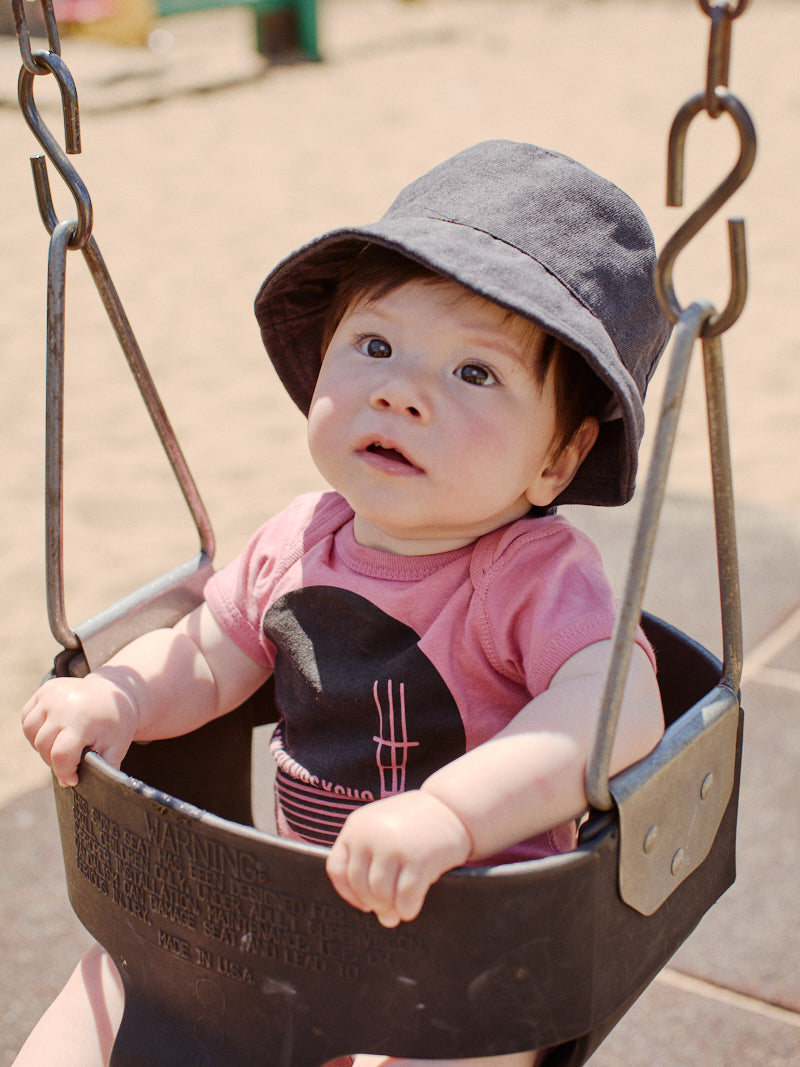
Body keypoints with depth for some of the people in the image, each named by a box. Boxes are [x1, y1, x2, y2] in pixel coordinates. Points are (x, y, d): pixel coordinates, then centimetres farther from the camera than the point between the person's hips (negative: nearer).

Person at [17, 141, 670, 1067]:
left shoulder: (539, 575, -23)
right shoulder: (297, 544, -4)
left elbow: (624, 708, -39)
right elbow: (203, 661, 8)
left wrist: (450, 813, -50)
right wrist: (112, 697, -12)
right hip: (298, 897, 5)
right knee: (124, 960, 6)